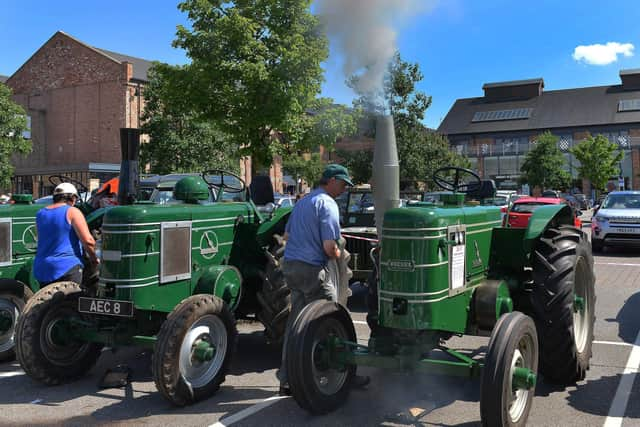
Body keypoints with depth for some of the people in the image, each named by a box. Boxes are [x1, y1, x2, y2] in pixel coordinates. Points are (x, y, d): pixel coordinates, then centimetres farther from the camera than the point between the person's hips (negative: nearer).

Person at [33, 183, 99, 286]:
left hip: (41, 270, 6)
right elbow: (88, 241, -15)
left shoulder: (40, 214, 11)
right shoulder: (72, 212, -7)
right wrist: (94, 258, 0)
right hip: (67, 269, -6)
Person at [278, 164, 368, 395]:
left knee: (295, 324, 12)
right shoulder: (327, 204, -12)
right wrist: (340, 255, 1)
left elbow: (287, 235, 23)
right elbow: (329, 247, -18)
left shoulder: (302, 202, 16)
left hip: (290, 266, 8)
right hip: (313, 269, -8)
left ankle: (287, 380, 17)